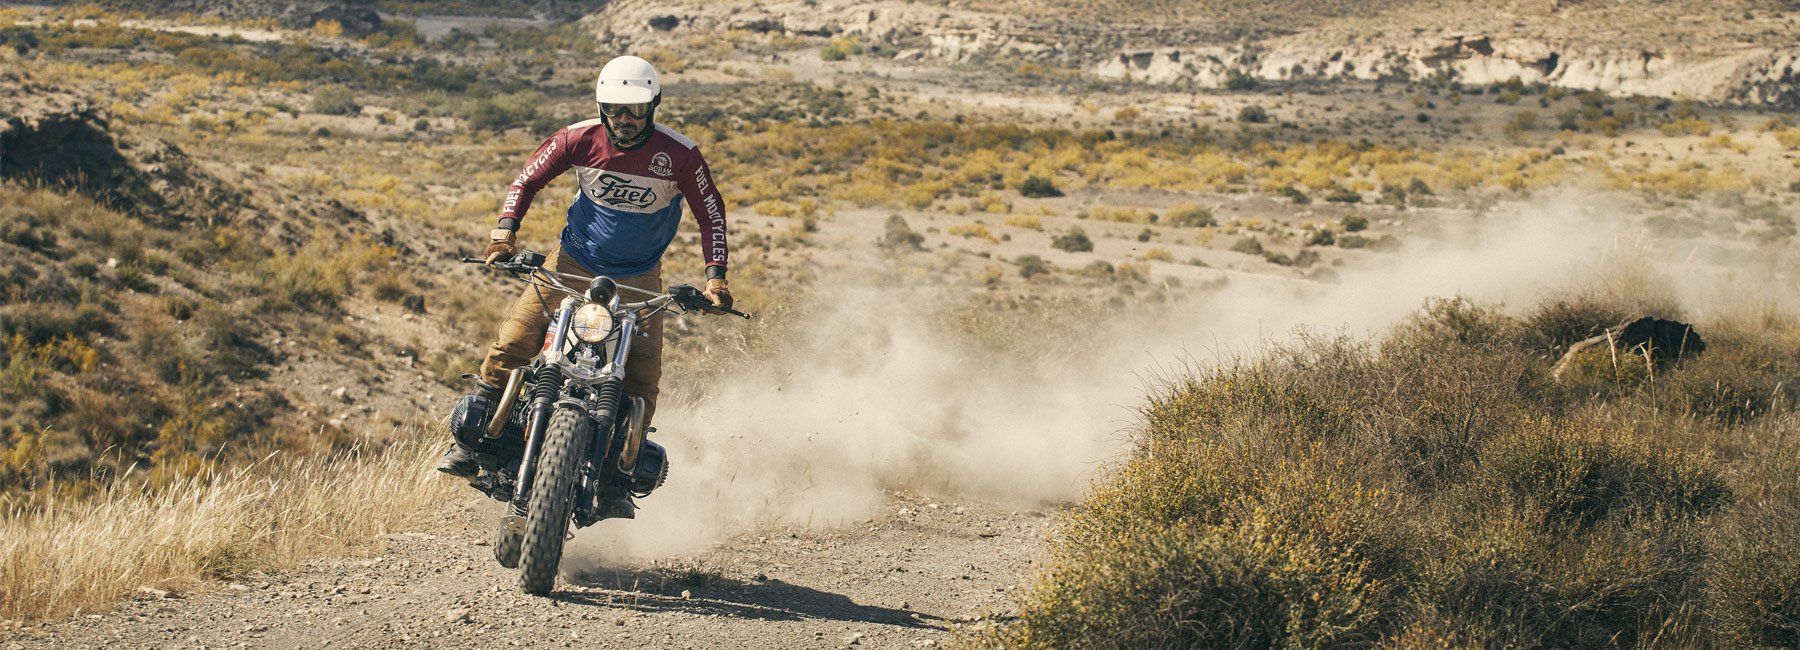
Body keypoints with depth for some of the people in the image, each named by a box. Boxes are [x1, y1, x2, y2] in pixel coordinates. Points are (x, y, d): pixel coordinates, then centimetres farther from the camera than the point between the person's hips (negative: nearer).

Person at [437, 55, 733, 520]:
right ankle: (471, 443, -2)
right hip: (574, 263, 1)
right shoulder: (580, 139, -12)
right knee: (512, 344, -13)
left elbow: (710, 214, -9)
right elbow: (528, 178, -2)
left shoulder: (680, 155, -16)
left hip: (638, 277, -1)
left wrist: (715, 276, -21)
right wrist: (505, 229, -18)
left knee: (641, 378, -11)